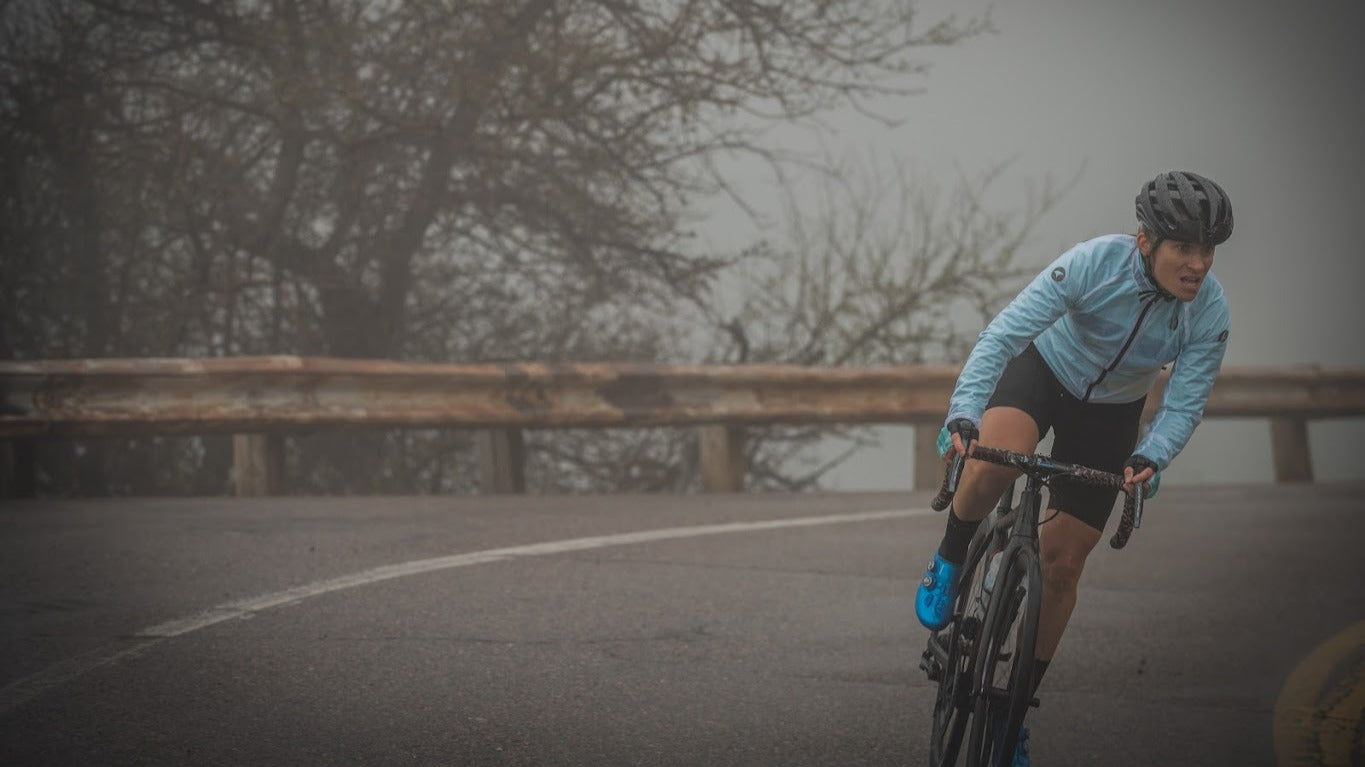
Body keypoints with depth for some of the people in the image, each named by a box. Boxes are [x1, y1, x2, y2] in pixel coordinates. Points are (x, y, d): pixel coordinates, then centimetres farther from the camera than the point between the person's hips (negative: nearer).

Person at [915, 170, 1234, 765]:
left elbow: (1185, 403, -20)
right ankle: (950, 563, -7)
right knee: (999, 457, -37)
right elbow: (1003, 333, -37)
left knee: (1062, 562, -1)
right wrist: (964, 413, -49)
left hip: (1109, 414, 2)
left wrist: (1150, 458, -41)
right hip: (1043, 370, -2)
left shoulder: (1210, 311, -25)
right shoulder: (1095, 263, -33)